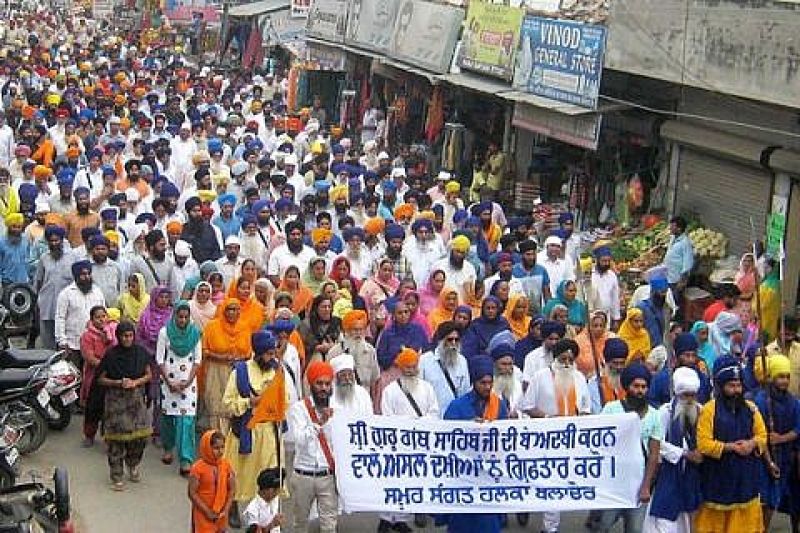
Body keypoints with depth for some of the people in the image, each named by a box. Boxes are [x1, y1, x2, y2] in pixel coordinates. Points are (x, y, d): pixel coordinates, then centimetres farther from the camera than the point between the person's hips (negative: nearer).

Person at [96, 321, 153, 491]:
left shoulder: (141, 352, 1)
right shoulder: (111, 355, -7)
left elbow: (149, 375, 8)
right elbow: (101, 379, -1)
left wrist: (136, 382, -10)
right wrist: (119, 383, -16)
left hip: (136, 398, 3)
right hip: (115, 399, -2)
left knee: (140, 435, -1)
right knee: (116, 438, -3)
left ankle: (133, 464, 28)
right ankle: (117, 476, 9)